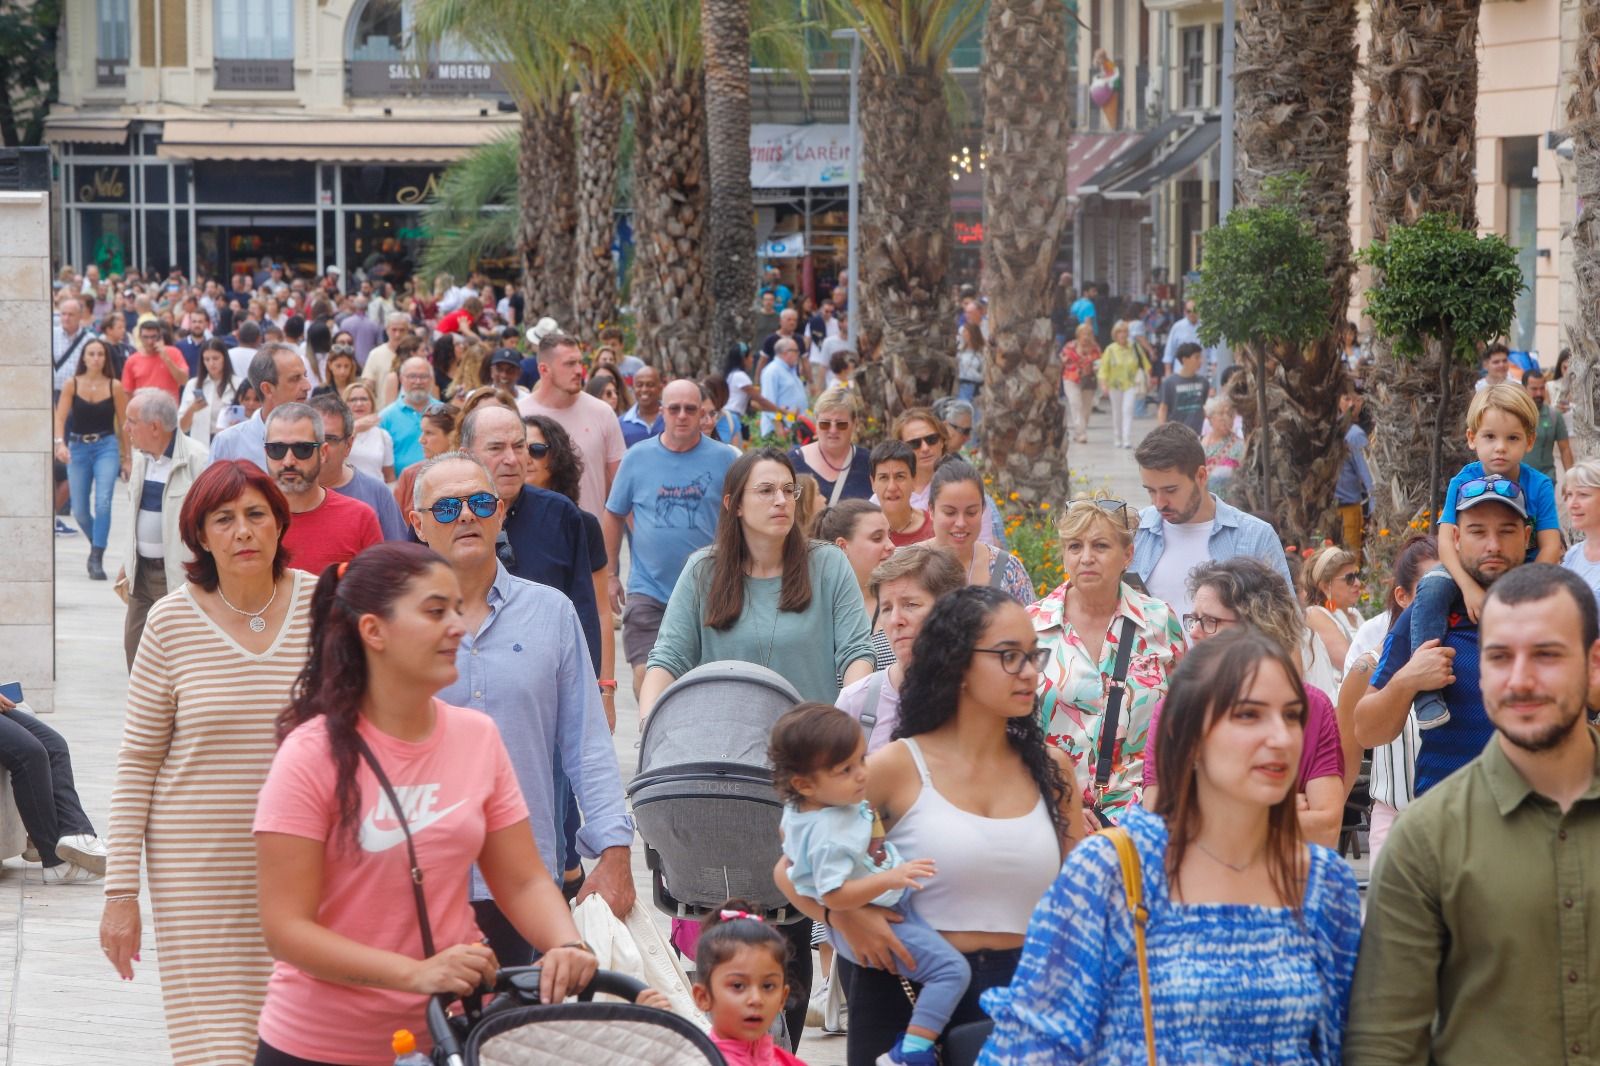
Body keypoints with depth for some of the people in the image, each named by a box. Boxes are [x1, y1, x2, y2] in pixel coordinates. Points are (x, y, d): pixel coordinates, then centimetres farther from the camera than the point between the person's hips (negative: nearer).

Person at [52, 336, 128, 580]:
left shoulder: (115, 386, -1)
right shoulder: (71, 384, -1)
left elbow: (123, 423, 4)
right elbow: (60, 417, -8)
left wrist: (127, 457, 7)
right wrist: (60, 443, -25)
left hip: (106, 446, -2)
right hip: (78, 448, 2)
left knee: (103, 502, -19)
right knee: (79, 510, 6)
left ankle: (97, 559, -15)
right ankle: (96, 544, 36)